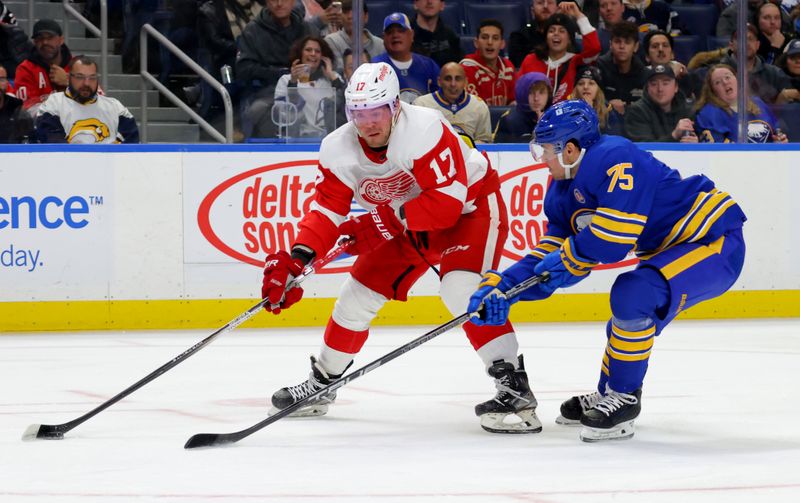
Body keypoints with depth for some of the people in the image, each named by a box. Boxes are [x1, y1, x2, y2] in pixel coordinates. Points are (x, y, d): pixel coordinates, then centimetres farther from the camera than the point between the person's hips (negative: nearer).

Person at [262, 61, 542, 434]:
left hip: (471, 205, -7)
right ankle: (322, 381, 27)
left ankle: (514, 387, -30)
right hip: (408, 222, 7)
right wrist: (297, 259, -29)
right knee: (359, 293, 5)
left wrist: (387, 221, -35)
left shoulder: (425, 130, -35)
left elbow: (448, 202, -36)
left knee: (462, 288, -30)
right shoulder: (338, 150, -15)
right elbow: (327, 212, -13)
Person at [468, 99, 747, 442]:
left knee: (632, 294, -25)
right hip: (673, 248, 11)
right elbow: (551, 254, 9)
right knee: (628, 323, 20)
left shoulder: (615, 158, -24)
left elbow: (617, 233, -31)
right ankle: (607, 398, 41)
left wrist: (568, 256, -15)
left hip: (717, 243, -11)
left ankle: (623, 399, -12)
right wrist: (503, 285, -5)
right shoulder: (565, 190, 7)